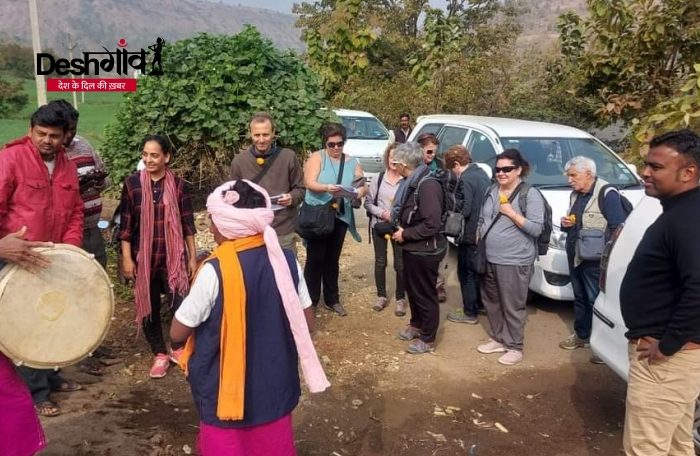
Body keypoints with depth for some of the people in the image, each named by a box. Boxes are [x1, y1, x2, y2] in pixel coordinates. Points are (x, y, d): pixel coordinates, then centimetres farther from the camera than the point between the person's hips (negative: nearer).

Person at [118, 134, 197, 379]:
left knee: (181, 303, -2)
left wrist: (192, 257, 2)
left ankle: (178, 348, 23)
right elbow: (126, 224, 0)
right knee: (149, 306, 8)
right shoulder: (132, 183, -2)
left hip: (173, 256, 0)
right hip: (144, 257, 1)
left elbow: (187, 224, 2)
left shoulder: (177, 184, -2)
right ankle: (160, 354, 25)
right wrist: (126, 258, -4)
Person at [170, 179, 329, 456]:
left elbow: (177, 334, -12)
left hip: (226, 391, -4)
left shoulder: (215, 270, -23)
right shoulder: (286, 260, -9)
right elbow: (304, 324, 1)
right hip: (275, 385, 5)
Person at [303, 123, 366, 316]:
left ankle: (332, 299, 24)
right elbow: (309, 183, -16)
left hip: (340, 217, 4)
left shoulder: (352, 163, 8)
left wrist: (359, 192, -20)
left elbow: (363, 186, 4)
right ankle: (310, 300, 10)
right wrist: (327, 188, -35)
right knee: (315, 259, -1)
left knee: (333, 259, 14)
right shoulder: (316, 158, -5)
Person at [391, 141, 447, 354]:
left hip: (425, 251, -9)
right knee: (412, 289, 23)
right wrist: (400, 229, 0)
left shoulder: (427, 186, -25)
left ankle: (427, 339, 21)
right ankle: (416, 324, 43)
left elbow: (431, 225, -29)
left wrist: (405, 234, -19)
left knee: (425, 294, 6)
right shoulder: (412, 183, 4)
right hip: (412, 248, 9)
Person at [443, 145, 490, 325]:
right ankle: (478, 304, 35)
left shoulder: (466, 179, -21)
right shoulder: (481, 173, 8)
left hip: (470, 235, -9)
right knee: (477, 271, 22)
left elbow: (464, 210, -25)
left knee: (466, 273, 2)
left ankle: (470, 313, 9)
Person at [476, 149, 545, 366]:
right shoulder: (491, 191, 10)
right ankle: (498, 339, 32)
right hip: (489, 259, 7)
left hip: (514, 262, -7)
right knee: (491, 303, 16)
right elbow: (481, 221, 18)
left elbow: (536, 229, -14)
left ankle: (515, 347, 16)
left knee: (512, 307, 2)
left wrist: (511, 213, -19)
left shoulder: (530, 194, -9)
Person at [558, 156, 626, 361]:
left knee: (597, 301, -4)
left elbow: (618, 228, -18)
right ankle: (581, 335, 32)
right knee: (579, 298, 18)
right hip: (575, 257, 8)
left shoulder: (607, 194, -14)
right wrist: (566, 224, 2)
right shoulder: (576, 195, 13)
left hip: (595, 261, -8)